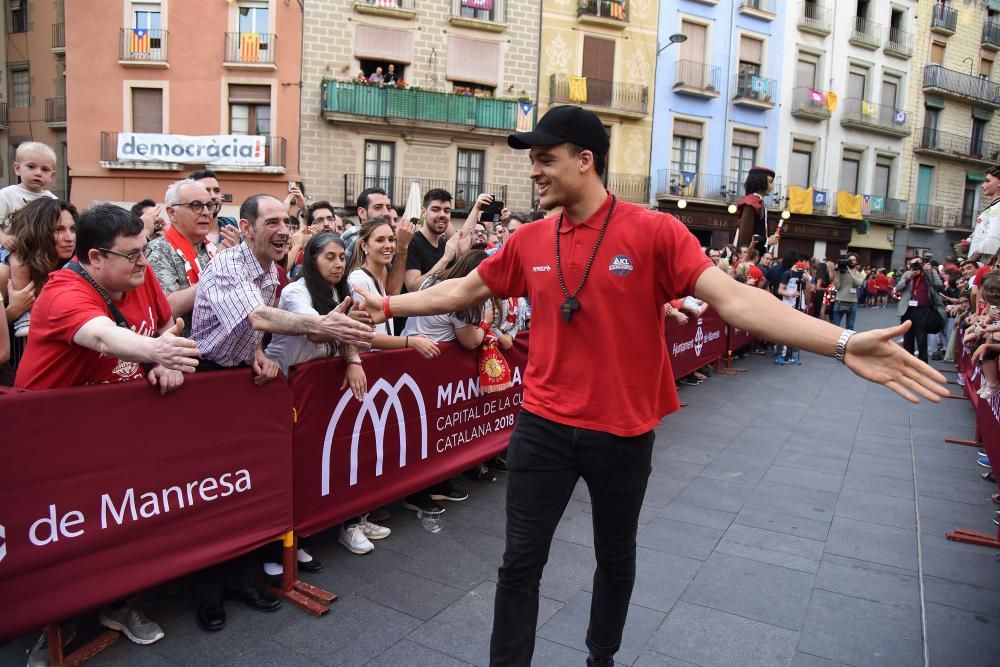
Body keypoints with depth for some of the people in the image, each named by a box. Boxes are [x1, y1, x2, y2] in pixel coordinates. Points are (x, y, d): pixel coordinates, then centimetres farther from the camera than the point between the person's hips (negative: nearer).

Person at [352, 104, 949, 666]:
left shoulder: (654, 232, -12)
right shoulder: (529, 241, 0)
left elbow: (732, 298, -20)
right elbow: (464, 290, 14)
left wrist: (843, 344, -31)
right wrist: (390, 305, 17)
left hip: (623, 433, -1)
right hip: (543, 427, 2)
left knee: (616, 559, 20)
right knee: (521, 562, 6)